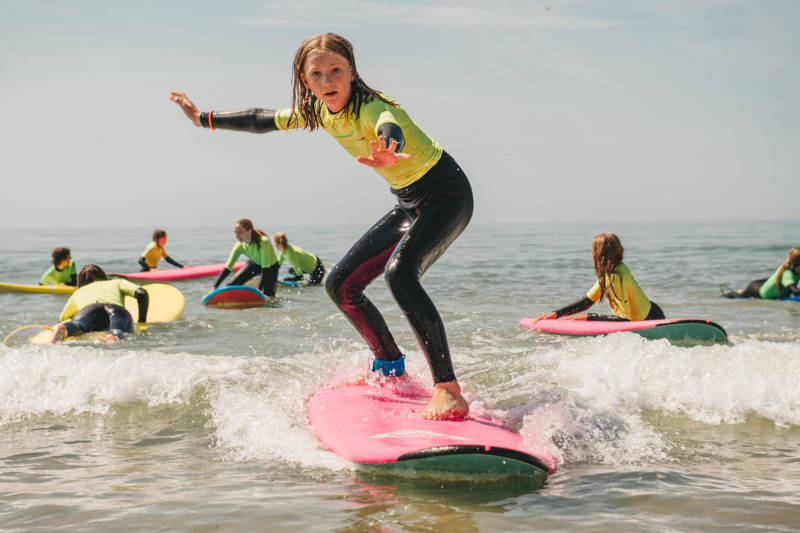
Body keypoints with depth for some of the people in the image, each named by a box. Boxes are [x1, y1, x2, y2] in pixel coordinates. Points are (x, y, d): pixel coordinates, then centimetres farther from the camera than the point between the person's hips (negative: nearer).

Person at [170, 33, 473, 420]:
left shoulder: (370, 106, -27)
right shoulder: (320, 111, -2)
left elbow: (392, 129, -52)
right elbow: (264, 120, 16)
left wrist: (389, 151, -76)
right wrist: (205, 119, 24)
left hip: (446, 192, -9)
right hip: (409, 203, 9)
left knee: (399, 272, -34)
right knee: (341, 285, 9)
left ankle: (449, 392, -36)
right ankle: (391, 367, 28)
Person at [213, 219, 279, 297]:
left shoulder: (263, 242, -39)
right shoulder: (240, 246, -23)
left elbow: (265, 268, -39)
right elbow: (228, 268, -21)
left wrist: (259, 290, -46)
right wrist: (214, 287, -29)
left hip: (270, 266, -4)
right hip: (254, 264, 4)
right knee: (231, 286, -7)